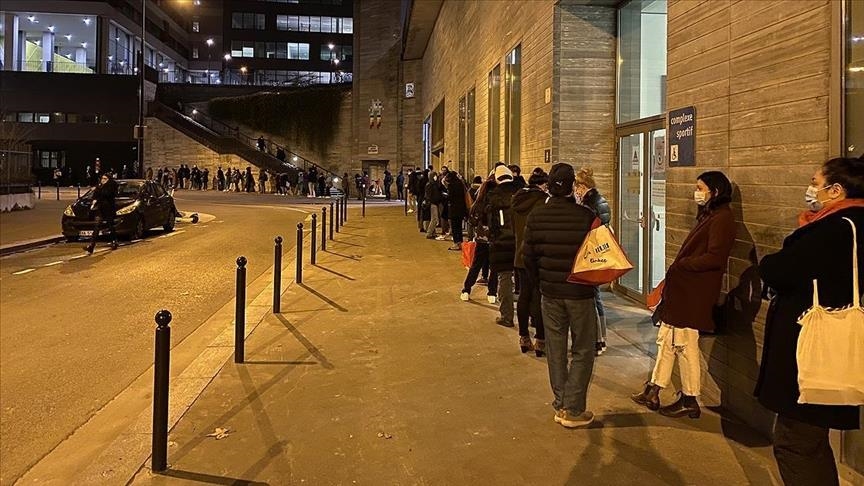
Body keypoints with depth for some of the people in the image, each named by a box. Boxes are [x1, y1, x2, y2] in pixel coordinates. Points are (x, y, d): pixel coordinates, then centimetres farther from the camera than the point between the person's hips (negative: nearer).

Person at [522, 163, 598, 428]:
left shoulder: (536, 216, -5)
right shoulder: (586, 216, -15)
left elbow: (528, 254, 1)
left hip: (550, 292, 3)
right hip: (580, 292, -3)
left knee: (555, 349, 14)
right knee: (583, 351, 8)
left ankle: (560, 405, 22)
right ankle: (573, 409, 8)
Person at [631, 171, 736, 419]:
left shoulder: (722, 219, -13)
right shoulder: (708, 215, 17)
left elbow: (714, 257, -23)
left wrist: (680, 265, -14)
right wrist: (677, 268, 5)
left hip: (693, 294, -10)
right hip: (681, 289, 10)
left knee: (685, 345, 0)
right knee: (666, 339, 13)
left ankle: (689, 401, 14)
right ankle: (653, 392, 22)